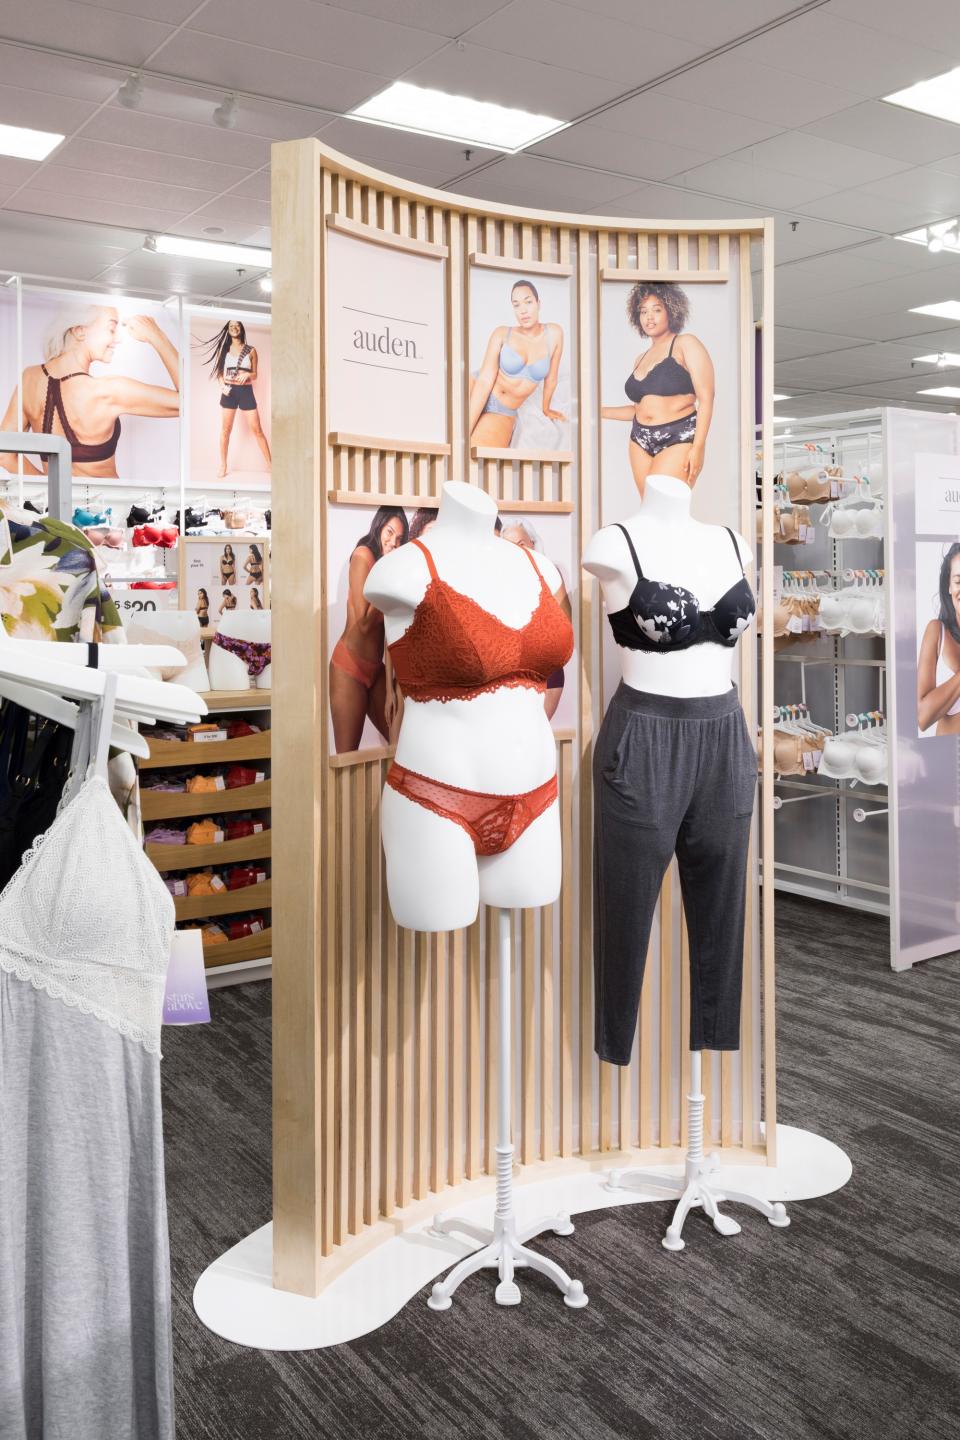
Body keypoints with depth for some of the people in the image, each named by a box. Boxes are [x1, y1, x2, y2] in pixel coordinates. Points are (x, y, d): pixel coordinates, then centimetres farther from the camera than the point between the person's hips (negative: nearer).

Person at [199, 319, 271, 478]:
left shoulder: (251, 350, 5)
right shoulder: (224, 349, 8)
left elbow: (255, 374, 8)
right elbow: (220, 372, 9)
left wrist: (247, 375, -14)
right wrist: (222, 386, -9)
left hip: (246, 391, -1)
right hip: (229, 391, 1)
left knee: (257, 429, -4)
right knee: (226, 430, 3)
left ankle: (270, 464, 0)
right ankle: (223, 466, 11)